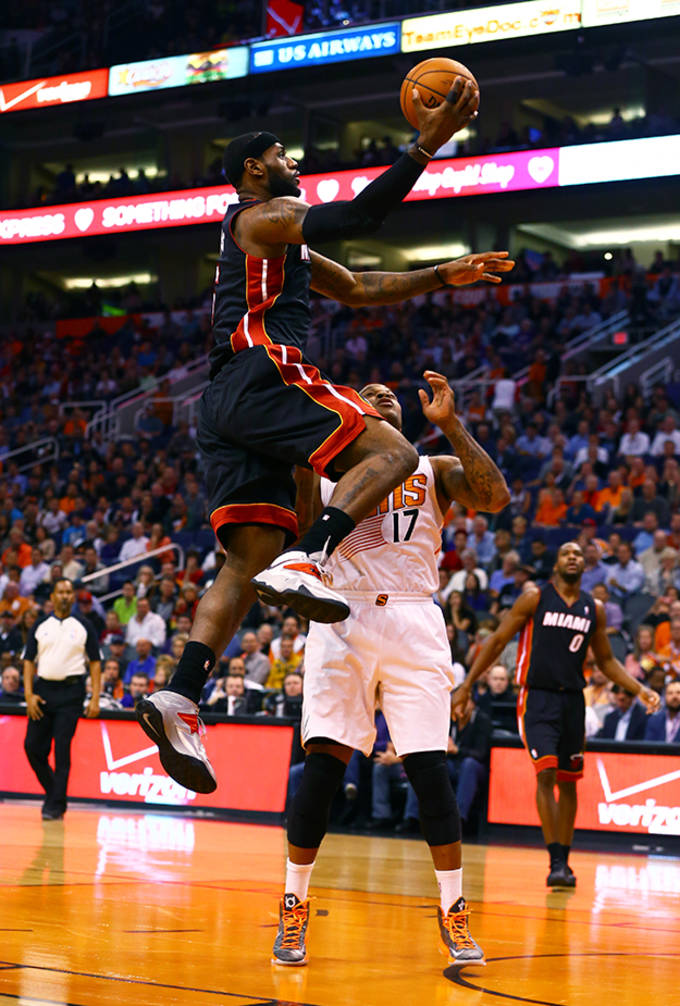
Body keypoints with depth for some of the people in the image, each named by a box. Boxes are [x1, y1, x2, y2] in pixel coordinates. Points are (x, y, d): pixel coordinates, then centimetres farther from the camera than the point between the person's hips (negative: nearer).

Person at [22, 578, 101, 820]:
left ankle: (55, 806, -2)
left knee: (62, 750, -7)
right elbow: (29, 661, 9)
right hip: (43, 689, 3)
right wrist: (29, 694, -3)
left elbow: (95, 662, 5)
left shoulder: (83, 627, 5)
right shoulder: (40, 626, 10)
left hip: (70, 692, -3)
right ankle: (53, 790, 22)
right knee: (32, 746, 0)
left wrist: (95, 698, -3)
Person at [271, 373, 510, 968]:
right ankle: (294, 908, 3)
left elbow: (496, 498, -5)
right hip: (343, 622, 0)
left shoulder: (435, 470, 14)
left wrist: (450, 424, -12)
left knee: (430, 768, -5)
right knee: (322, 763, -8)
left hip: (414, 625, 0)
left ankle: (454, 912, 5)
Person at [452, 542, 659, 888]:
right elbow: (497, 641, -1)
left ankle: (564, 861, 19)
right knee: (546, 772, -17)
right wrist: (466, 686, -5)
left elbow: (605, 660, 19)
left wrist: (639, 689, 6)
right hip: (537, 697, -4)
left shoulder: (594, 609, 8)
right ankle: (556, 862, -16)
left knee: (568, 782, 8)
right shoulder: (535, 598, -3)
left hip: (572, 700, 4)